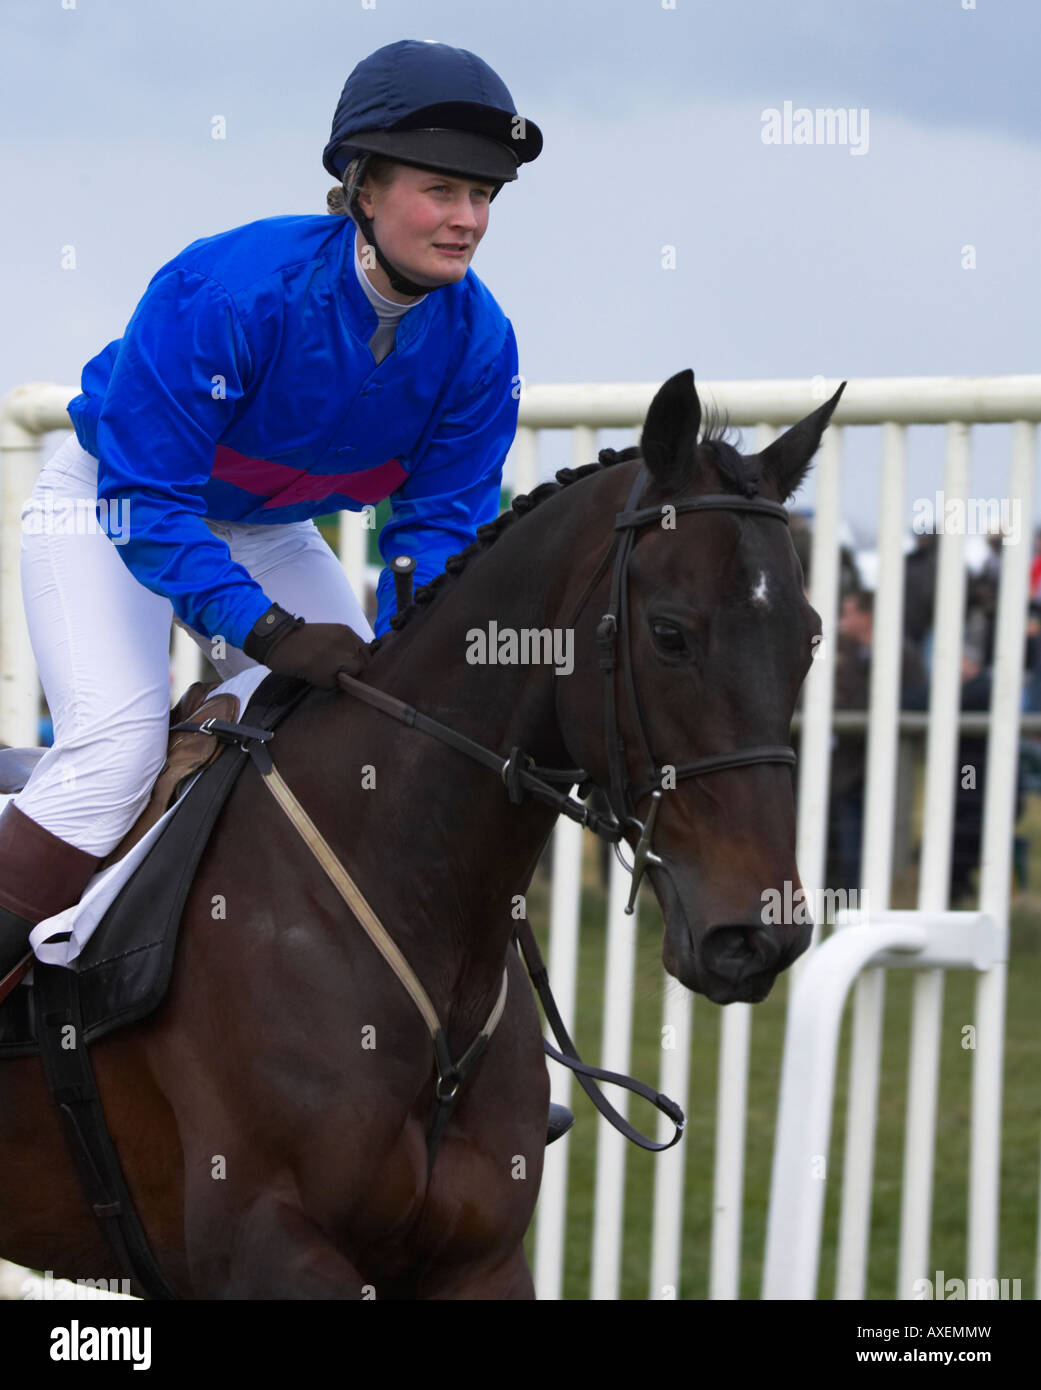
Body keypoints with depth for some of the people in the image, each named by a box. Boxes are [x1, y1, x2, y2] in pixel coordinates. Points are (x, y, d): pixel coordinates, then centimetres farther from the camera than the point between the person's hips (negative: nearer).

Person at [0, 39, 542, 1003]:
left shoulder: (477, 341, -18)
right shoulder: (226, 290, -36)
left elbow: (441, 523, -11)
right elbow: (147, 499, -32)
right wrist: (266, 632, -41)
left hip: (266, 533, 6)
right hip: (111, 506, -6)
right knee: (115, 741, -23)